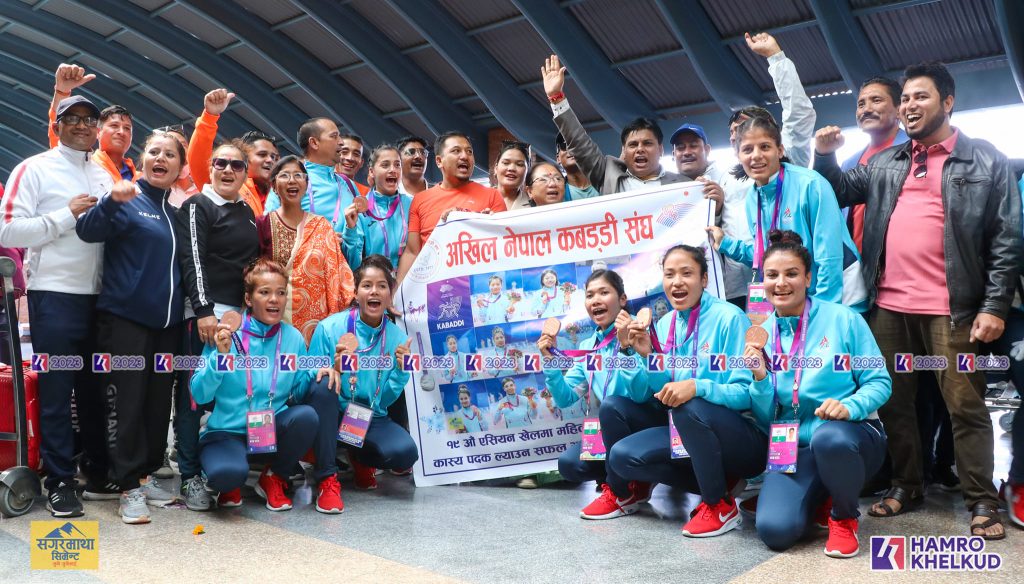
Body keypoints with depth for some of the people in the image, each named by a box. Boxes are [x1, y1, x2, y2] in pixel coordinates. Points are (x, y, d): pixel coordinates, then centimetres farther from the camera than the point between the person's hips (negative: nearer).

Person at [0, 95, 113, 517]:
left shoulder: (104, 176, 15)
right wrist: (67, 215, -14)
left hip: (98, 296, 5)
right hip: (53, 296, -5)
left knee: (95, 388, 12)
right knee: (56, 391, 1)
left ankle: (97, 472, 22)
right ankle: (59, 481, 10)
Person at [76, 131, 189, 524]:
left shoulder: (176, 211, 13)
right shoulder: (128, 200, -4)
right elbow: (87, 231, -21)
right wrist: (112, 202, -39)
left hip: (167, 322, 6)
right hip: (124, 318, -6)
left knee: (159, 402, 10)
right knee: (127, 403, -2)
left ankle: (146, 475, 23)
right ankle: (129, 487, 6)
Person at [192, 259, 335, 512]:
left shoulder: (293, 337, 1)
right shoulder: (227, 334, -8)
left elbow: (297, 391, 7)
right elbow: (200, 395, -12)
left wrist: (316, 374, -13)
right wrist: (220, 355, -26)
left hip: (273, 431, 3)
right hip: (227, 432, -3)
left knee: (306, 416, -29)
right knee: (227, 473, -35)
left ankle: (274, 479, 1)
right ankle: (231, 483, 7)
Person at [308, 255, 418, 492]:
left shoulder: (398, 338, -4)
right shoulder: (329, 328, -12)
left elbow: (384, 400, 0)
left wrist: (401, 371, -19)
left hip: (371, 419, 2)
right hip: (332, 414, -2)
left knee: (406, 453, -26)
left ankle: (359, 457, 12)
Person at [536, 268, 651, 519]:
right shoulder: (587, 346, 6)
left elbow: (642, 394, -27)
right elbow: (566, 398, 2)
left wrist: (626, 346, -36)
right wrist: (550, 359, -10)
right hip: (611, 431, 5)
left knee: (611, 404, -34)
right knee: (569, 464, -19)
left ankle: (621, 493, -14)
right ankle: (634, 478, 6)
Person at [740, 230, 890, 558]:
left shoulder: (843, 319, -6)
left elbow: (880, 382, -5)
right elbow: (765, 421, 3)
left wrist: (849, 406, -25)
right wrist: (760, 379, -16)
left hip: (852, 434, -2)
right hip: (794, 446, 2)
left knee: (829, 437, -40)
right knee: (774, 530, -23)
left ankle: (845, 518, -6)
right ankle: (820, 497, 15)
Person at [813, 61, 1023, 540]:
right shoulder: (884, 164, 15)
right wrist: (825, 156, 6)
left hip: (951, 308, -4)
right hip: (889, 306, 5)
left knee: (965, 406, 2)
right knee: (894, 402, 12)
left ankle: (982, 502, 14)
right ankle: (906, 486, 26)